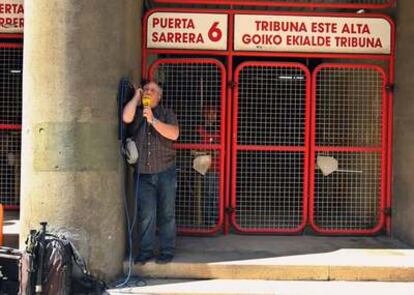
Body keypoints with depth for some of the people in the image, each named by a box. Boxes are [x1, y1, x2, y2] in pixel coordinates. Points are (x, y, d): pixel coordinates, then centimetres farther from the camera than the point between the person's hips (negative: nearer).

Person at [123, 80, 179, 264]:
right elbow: (126, 117, -13)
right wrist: (136, 97, 1)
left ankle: (167, 251, 10)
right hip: (143, 173, 1)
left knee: (166, 213, 2)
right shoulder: (136, 113, 11)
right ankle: (145, 251, 9)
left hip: (165, 171, -1)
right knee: (146, 214, 0)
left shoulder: (167, 114, 7)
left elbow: (174, 134, -10)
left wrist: (153, 120, -19)